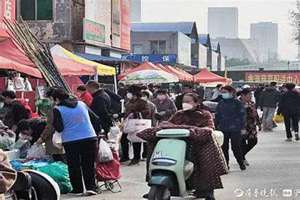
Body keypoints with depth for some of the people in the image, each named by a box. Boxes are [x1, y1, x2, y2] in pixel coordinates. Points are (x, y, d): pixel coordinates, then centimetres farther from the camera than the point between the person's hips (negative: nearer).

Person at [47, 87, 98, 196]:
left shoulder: (58, 109, -6)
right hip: (90, 138, 3)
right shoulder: (82, 104, 7)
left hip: (70, 141, -3)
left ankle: (77, 188, 15)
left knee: (74, 166, 10)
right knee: (89, 164, 8)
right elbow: (93, 118, 17)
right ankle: (91, 187, 4)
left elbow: (59, 128, -9)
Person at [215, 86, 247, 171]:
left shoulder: (237, 103, -3)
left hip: (235, 129, -4)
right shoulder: (220, 104, 10)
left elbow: (242, 115, -3)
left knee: (236, 147, -1)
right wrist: (217, 126, 12)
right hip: (223, 129, 4)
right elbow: (217, 116, 17)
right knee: (224, 147, 5)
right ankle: (225, 164, 15)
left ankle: (241, 163, 15)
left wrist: (242, 127, -6)